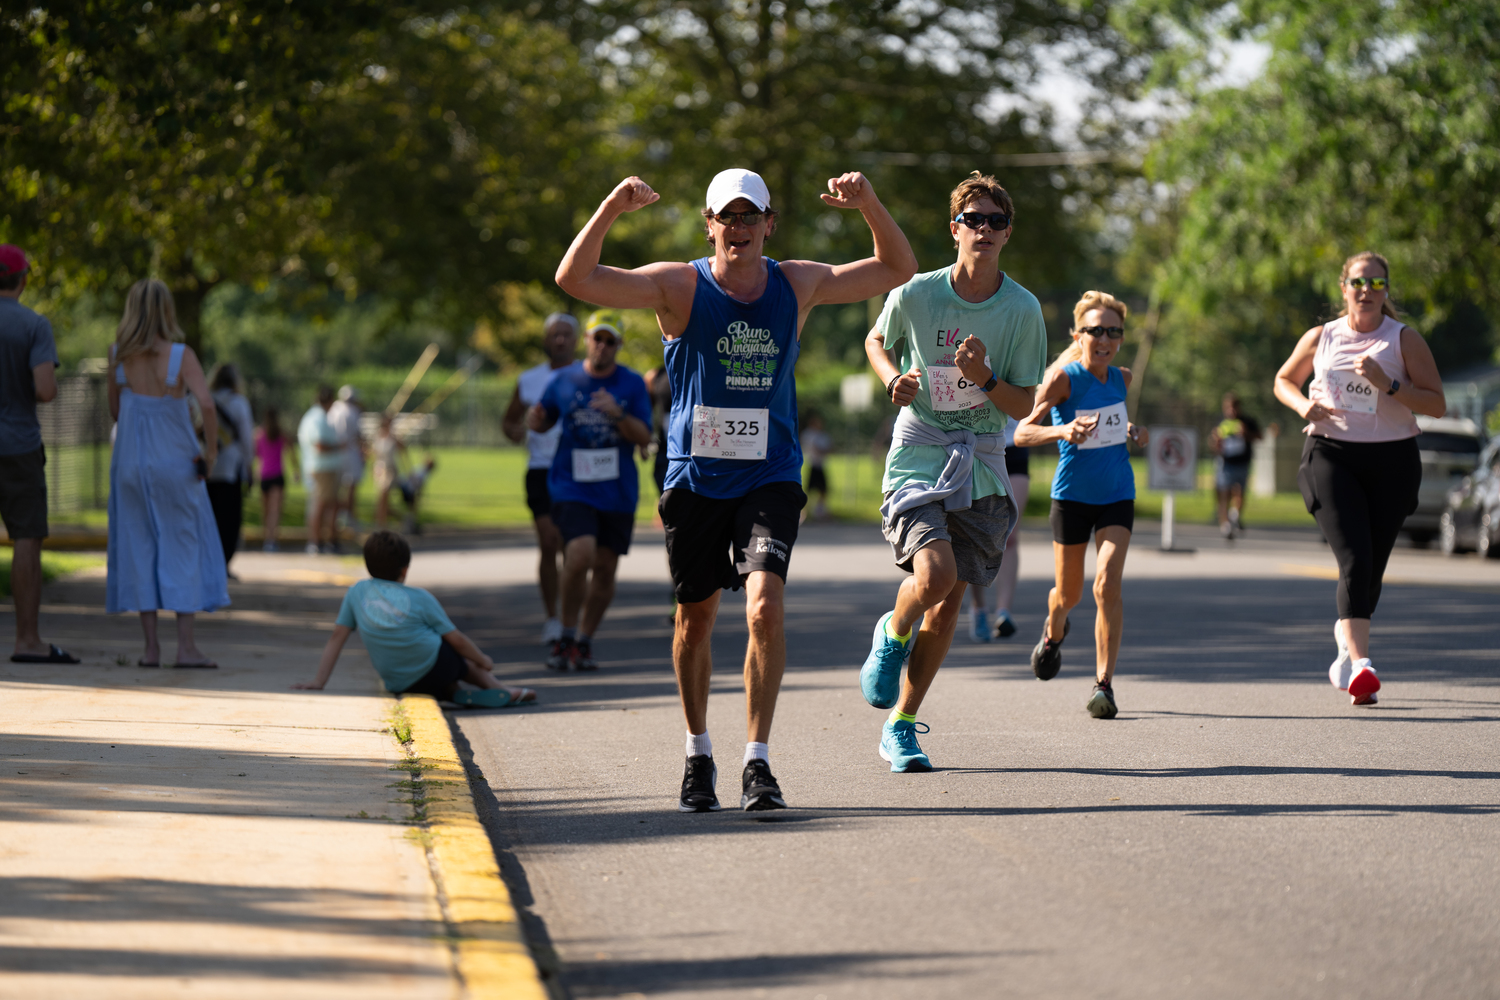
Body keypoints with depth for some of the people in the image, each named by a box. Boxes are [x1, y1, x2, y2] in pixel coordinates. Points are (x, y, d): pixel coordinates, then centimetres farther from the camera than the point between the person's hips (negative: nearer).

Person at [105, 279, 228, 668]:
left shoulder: (118, 356, -4)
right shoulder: (181, 355, -12)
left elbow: (115, 411, 4)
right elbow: (207, 404, -23)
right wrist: (211, 450, -12)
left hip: (131, 461, 3)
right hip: (175, 462, -2)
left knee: (139, 548, 8)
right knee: (183, 548, 6)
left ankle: (151, 646, 6)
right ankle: (186, 645, 1)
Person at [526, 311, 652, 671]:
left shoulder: (632, 384, 2)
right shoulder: (564, 380, 4)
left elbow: (644, 437, -3)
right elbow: (544, 423, 16)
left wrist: (618, 415, -21)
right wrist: (535, 419, -8)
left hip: (617, 491, 2)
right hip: (572, 488, -2)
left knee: (605, 568, 5)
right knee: (580, 556, -20)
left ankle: (585, 640, 22)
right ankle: (566, 635, -3)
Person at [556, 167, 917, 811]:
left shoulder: (798, 285, 3)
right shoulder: (680, 286, -6)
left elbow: (899, 270, 11)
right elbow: (575, 280, -16)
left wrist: (869, 204, -6)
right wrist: (612, 208, -29)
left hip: (770, 477, 0)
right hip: (695, 479, 0)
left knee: (766, 605, -19)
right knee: (695, 618, 10)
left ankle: (757, 763, -14)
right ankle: (698, 754, 31)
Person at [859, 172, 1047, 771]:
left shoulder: (1023, 310, -4)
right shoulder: (916, 294, -6)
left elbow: (1025, 406, -1)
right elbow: (877, 342, 15)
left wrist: (983, 379, -20)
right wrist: (894, 379, -6)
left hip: (982, 465, 2)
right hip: (918, 456, -2)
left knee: (948, 605, 4)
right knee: (934, 573, -25)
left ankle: (900, 727, 19)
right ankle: (893, 634, 10)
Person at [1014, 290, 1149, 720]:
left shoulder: (1121, 378, 0)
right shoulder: (1063, 377, -16)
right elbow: (1020, 431, -24)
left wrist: (1132, 431, 3)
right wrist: (1061, 431, -42)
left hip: (1117, 496, 2)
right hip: (1072, 496, -2)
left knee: (1107, 584, -17)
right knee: (1068, 593, 12)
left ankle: (1104, 685, -12)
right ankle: (1053, 633, 50)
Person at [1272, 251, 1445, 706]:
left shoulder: (1404, 339, 3)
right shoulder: (1321, 338, 9)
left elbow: (1437, 404, -2)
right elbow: (1283, 381, 25)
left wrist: (1388, 385, -16)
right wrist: (1304, 405, 2)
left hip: (1391, 461, 1)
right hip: (1331, 455, -1)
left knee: (1372, 567, 6)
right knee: (1354, 560, -18)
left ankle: (1347, 634, 36)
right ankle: (1360, 664, -27)